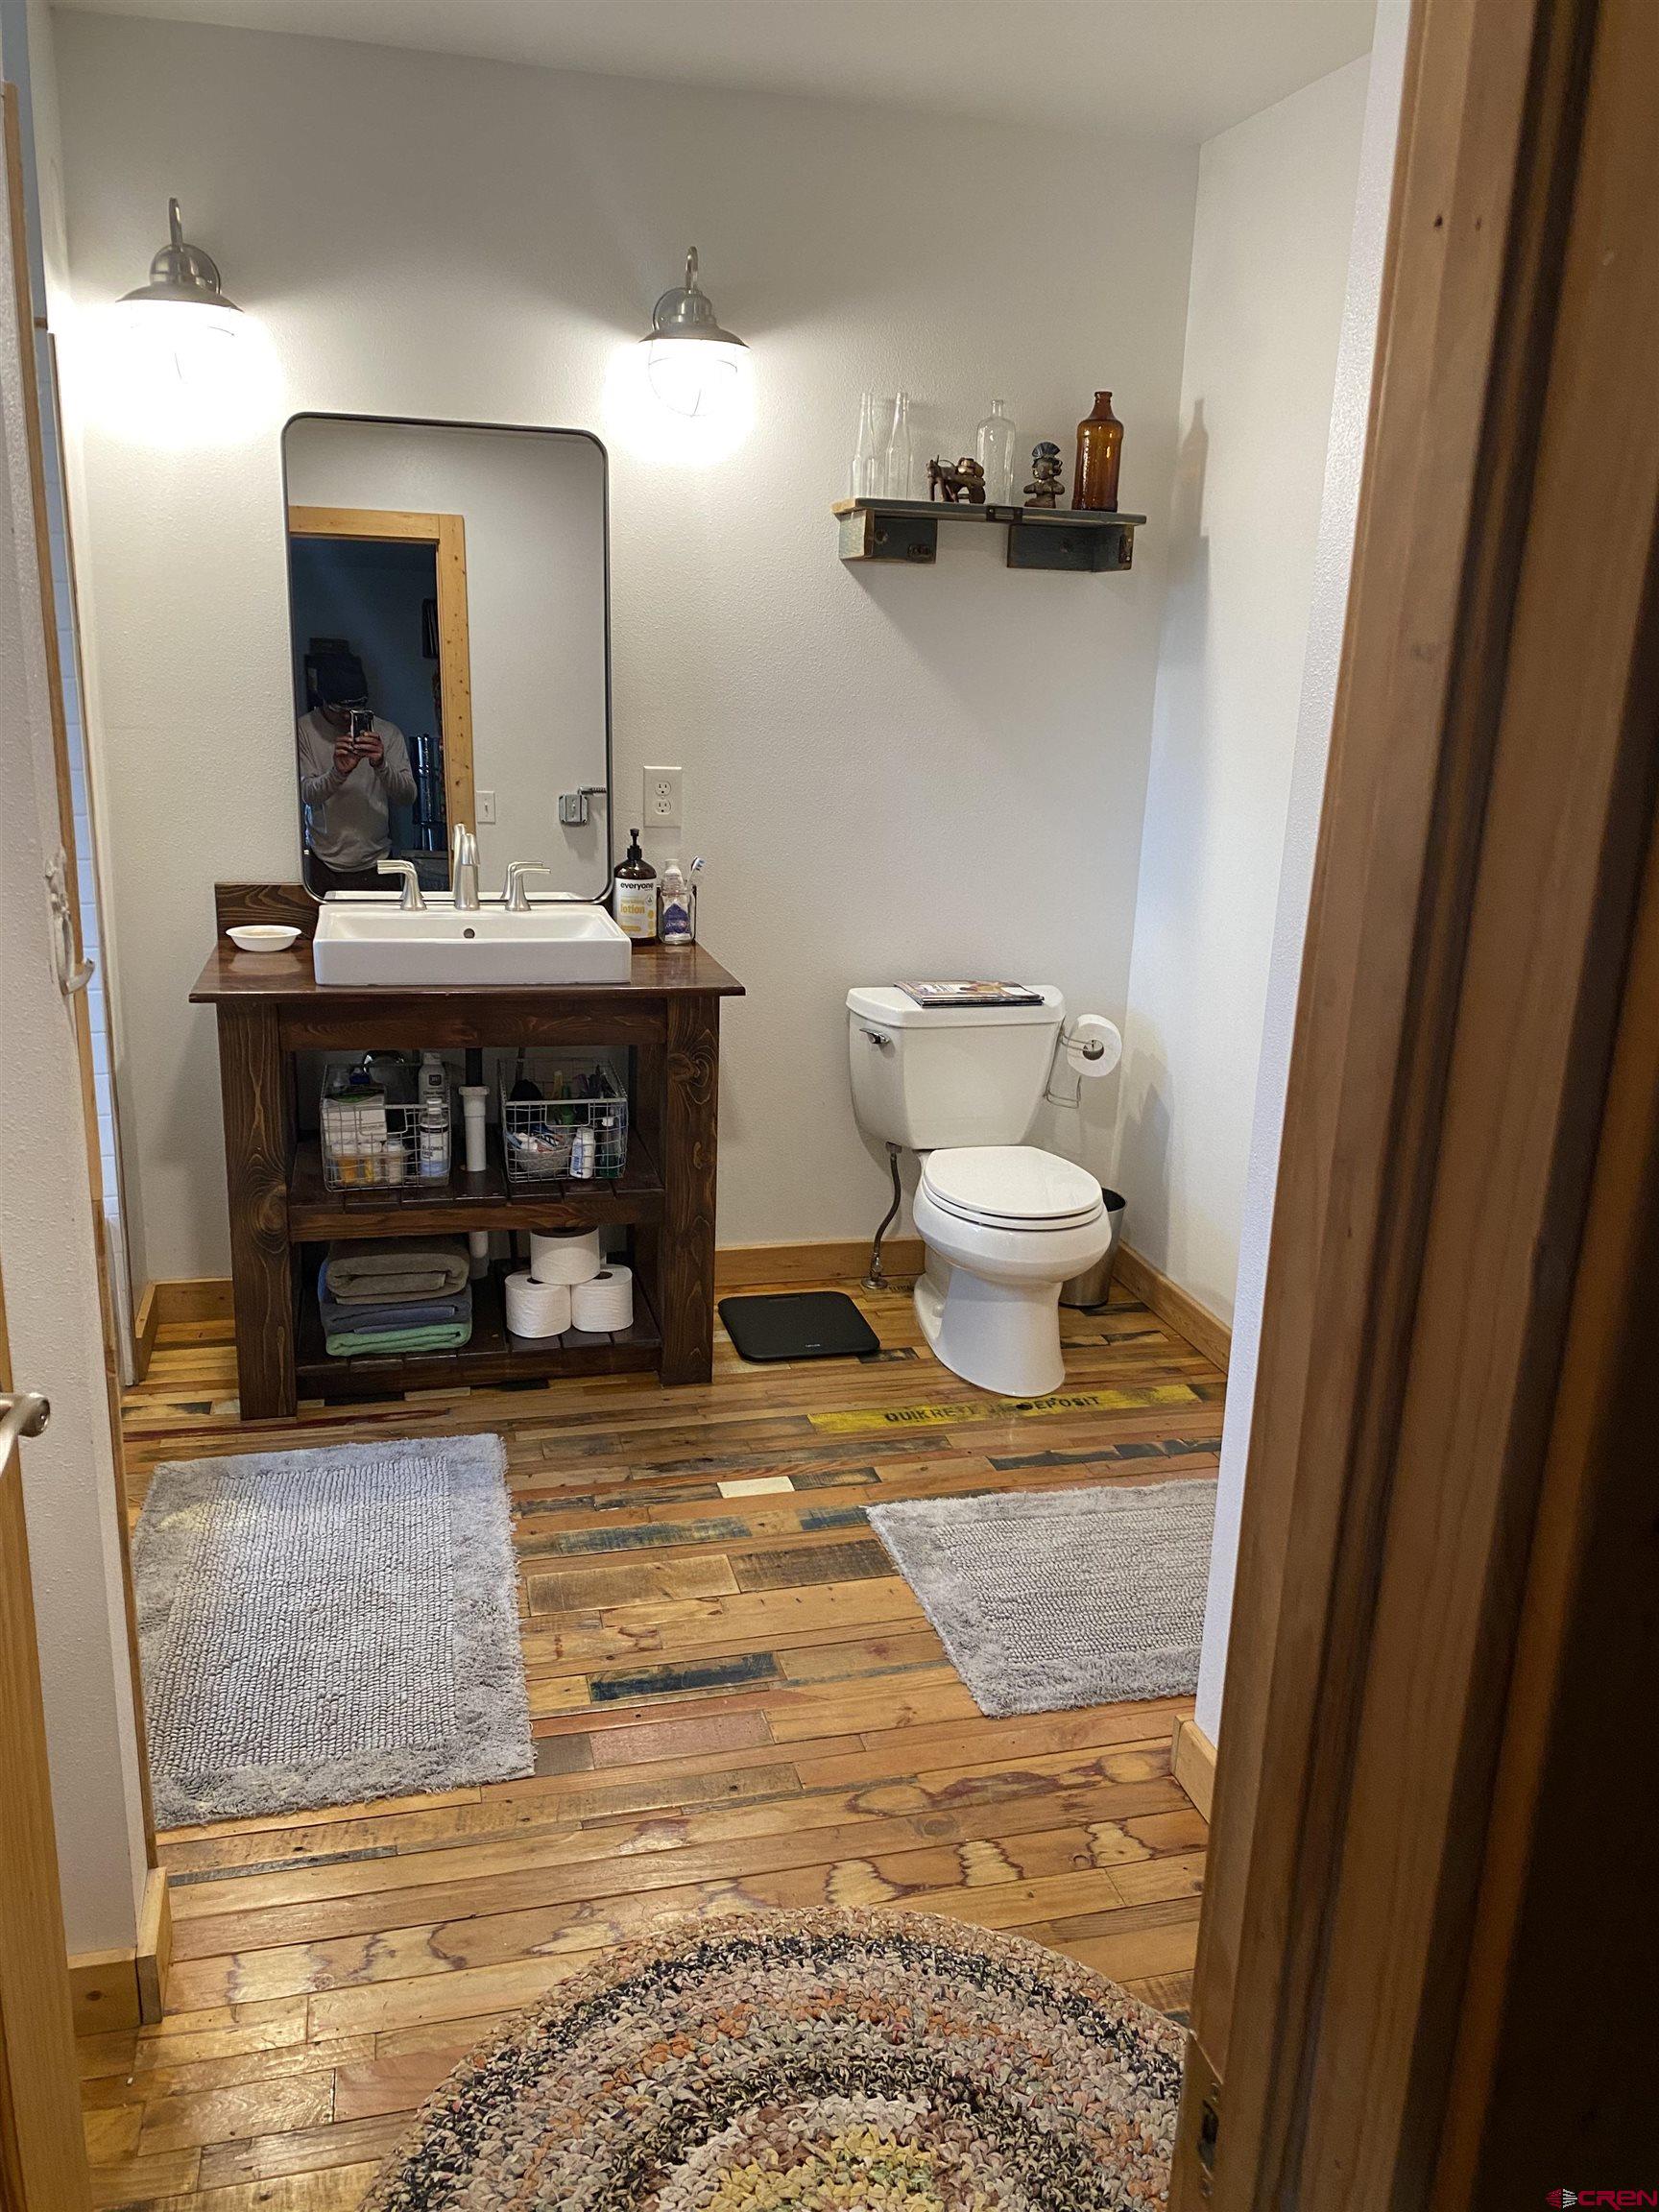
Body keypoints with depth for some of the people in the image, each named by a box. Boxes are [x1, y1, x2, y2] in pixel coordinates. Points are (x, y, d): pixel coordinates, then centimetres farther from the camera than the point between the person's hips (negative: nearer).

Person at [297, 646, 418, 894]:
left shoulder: (387, 733, 0)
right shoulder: (305, 730, -2)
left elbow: (408, 797, -7)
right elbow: (306, 794, -9)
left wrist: (381, 765, -26)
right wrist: (338, 772, -29)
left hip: (373, 865, 1)